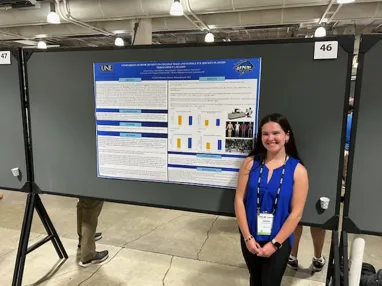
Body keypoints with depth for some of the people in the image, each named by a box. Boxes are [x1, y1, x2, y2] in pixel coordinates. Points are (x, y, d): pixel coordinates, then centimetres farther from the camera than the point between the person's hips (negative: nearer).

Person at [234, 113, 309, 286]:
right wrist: (247, 237, -10)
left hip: (279, 241, -2)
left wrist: (274, 243, -11)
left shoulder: (298, 170, -11)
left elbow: (296, 213, -11)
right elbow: (239, 200, -8)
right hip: (250, 237, 2)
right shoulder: (250, 163, -8)